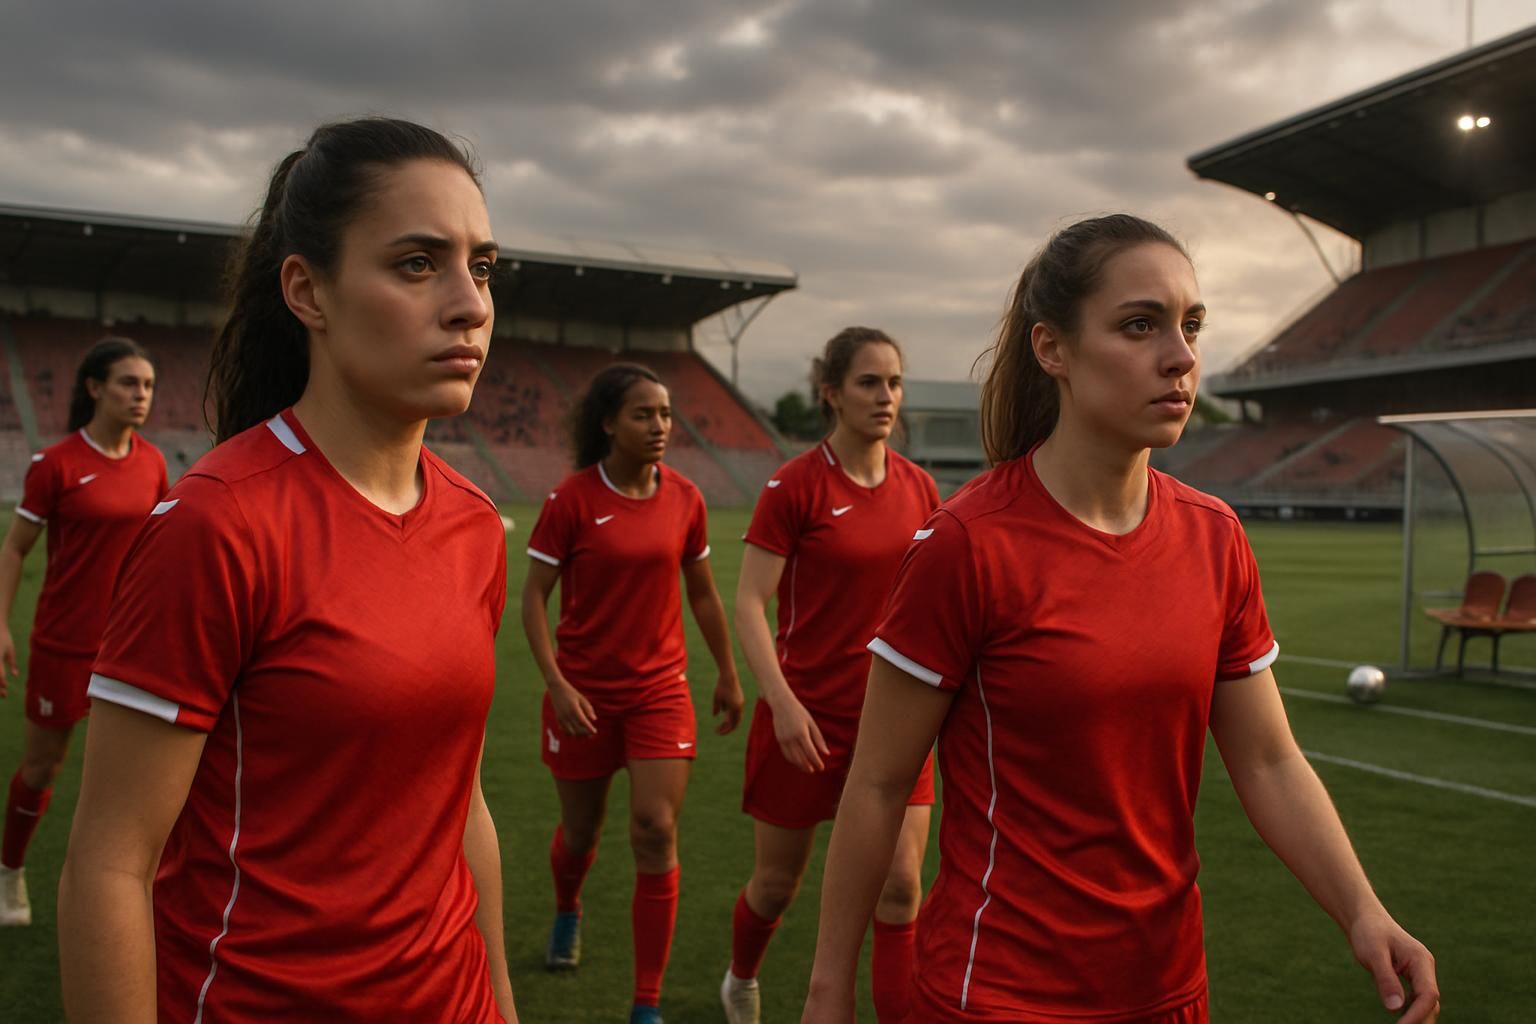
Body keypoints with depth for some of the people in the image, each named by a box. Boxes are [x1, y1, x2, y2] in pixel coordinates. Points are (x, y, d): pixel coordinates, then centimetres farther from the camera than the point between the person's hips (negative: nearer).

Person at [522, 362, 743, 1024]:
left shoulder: (684, 498, -1)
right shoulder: (572, 499, -11)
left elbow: (703, 594, 11)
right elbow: (534, 596, -8)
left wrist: (728, 676, 15)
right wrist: (556, 683, -17)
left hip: (660, 689, 1)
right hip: (583, 692, -1)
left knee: (655, 832, -8)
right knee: (580, 830, 15)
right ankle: (567, 910, 52)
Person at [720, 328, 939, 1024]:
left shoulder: (918, 488, 4)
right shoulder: (795, 485, -11)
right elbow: (748, 603, -12)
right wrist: (782, 703, -21)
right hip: (808, 716, -3)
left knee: (900, 884, -4)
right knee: (778, 880, 13)